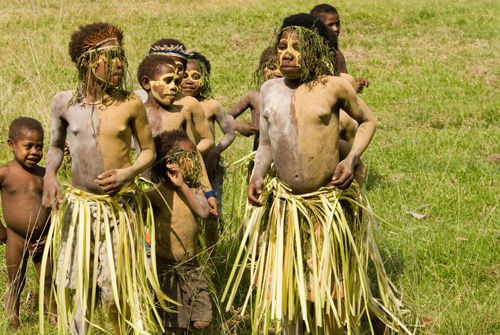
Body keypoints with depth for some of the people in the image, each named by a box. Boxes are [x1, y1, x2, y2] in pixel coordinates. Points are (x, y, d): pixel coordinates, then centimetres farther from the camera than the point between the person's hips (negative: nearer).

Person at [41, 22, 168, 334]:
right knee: (76, 285, 6)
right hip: (78, 207, 1)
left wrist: (128, 173, -15)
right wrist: (50, 175, -4)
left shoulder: (130, 103, -7)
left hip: (120, 207, -1)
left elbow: (149, 150, 4)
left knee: (121, 288, 7)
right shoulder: (65, 102, -2)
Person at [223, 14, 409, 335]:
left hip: (330, 203, -3)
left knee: (332, 289, 9)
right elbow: (266, 143, 10)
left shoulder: (334, 86, -8)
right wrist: (257, 176, -8)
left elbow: (368, 120, 6)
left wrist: (352, 158, -9)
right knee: (281, 288, 8)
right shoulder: (270, 89, 3)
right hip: (283, 203, 3)